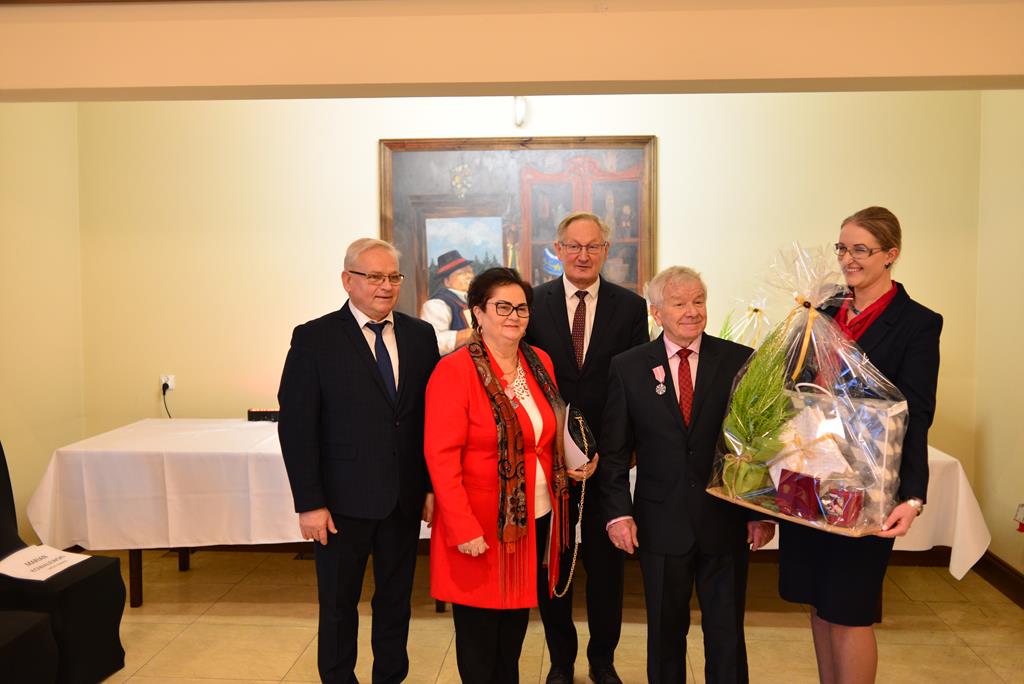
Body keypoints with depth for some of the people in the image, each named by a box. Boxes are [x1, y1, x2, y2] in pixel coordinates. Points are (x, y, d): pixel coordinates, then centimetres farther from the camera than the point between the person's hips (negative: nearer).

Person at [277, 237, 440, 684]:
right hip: (344, 499, -3)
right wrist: (309, 503, -13)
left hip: (406, 497, 3)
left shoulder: (420, 335, 3)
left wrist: (433, 485, 2)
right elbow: (295, 426, -10)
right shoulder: (314, 338, -8)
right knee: (338, 605, 13)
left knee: (396, 598, 18)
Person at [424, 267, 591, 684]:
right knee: (479, 629, 9)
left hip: (537, 517, 6)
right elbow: (441, 456, -17)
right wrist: (462, 528, -20)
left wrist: (573, 466, -1)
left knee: (517, 621, 19)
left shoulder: (539, 362, 6)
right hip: (482, 525, -6)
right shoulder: (454, 371, -15)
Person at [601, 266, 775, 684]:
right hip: (660, 524, 0)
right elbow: (614, 449, 1)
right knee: (664, 632, 16)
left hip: (726, 522, 0)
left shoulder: (741, 361, -2)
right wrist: (618, 511, -7)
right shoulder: (627, 367, -1)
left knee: (727, 634, 12)